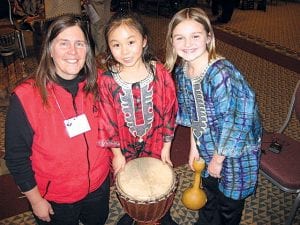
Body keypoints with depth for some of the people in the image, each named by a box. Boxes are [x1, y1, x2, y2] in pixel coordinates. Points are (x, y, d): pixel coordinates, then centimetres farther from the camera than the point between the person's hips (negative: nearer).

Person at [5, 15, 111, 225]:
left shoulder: (95, 86, -12)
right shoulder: (26, 97, -23)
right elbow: (16, 157, -14)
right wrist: (36, 200, -8)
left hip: (99, 185, 4)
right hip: (55, 198, -3)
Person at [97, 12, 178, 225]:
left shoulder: (159, 73, -17)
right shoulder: (107, 80, -18)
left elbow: (169, 110, -8)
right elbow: (107, 120, -9)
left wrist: (166, 146, -3)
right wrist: (116, 153, -3)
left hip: (155, 143, 0)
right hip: (125, 146, 0)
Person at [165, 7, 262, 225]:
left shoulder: (222, 73, -32)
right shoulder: (181, 71, -9)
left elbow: (232, 123, -27)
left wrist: (218, 159, -15)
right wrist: (194, 146, 6)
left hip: (235, 148, -6)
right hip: (208, 145, 6)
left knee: (229, 199, 17)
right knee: (209, 188, 29)